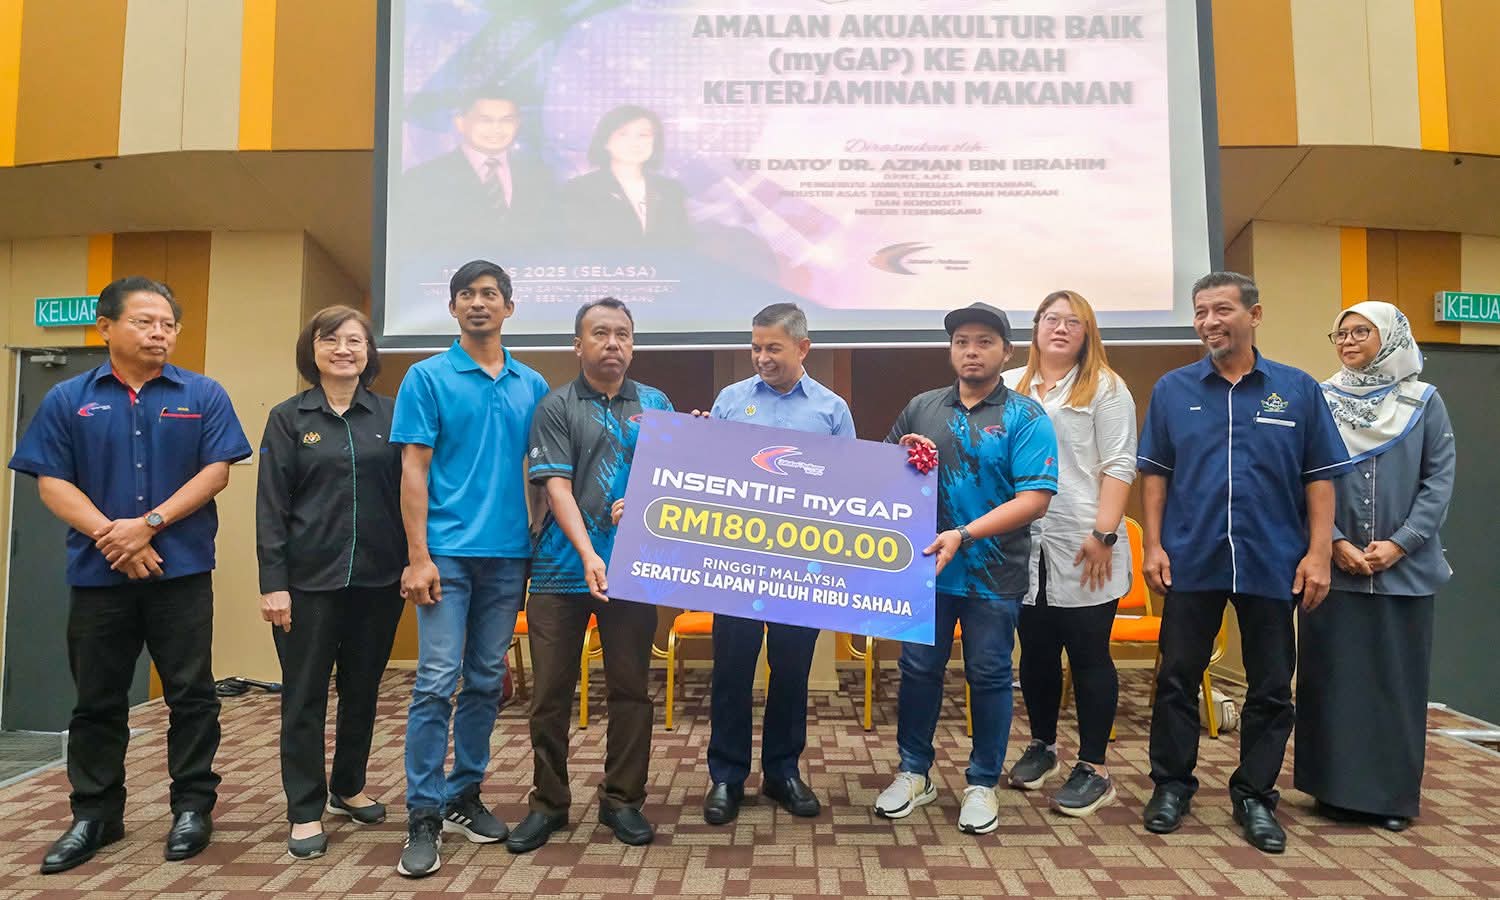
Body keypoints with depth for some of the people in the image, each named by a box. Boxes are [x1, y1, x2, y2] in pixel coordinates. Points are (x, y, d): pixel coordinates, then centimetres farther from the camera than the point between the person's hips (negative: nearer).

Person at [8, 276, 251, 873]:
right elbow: (51, 484, 1)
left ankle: (193, 807, 17)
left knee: (191, 694, 4)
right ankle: (95, 815, 26)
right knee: (97, 700, 12)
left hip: (181, 570, -1)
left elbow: (216, 472, -5)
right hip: (97, 573, 2)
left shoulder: (203, 395, 2)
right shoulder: (68, 400, 6)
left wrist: (149, 524, -13)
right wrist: (110, 535, -13)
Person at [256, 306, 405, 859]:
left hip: (377, 579, 2)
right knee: (304, 696, 5)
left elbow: (406, 493, 5)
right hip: (309, 580, -2)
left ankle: (348, 787, 33)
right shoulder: (288, 418, 1)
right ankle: (305, 811, 16)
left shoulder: (390, 415, 5)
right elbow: (271, 506, -3)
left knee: (363, 690, 14)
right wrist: (272, 582, -9)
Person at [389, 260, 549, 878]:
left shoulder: (532, 385, 10)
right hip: (448, 553, -3)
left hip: (509, 555, 4)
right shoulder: (427, 378, 1)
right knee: (437, 682, -5)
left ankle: (464, 796, 24)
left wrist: (539, 545, 5)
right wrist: (418, 556, -11)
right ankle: (424, 816, 5)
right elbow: (413, 471, -4)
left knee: (486, 683, 11)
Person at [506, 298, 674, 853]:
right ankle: (548, 803, 22)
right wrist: (588, 554, -19)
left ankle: (622, 800, 22)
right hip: (563, 568, -1)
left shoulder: (656, 404, 10)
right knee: (551, 691, 5)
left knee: (630, 687, 7)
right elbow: (557, 486, -7)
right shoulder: (556, 407, 2)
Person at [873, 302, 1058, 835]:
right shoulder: (921, 409, 7)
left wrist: (965, 535, -23)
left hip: (993, 573, -3)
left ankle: (983, 783, 27)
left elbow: (1034, 500, -15)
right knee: (918, 669, 11)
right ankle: (914, 773, 30)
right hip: (926, 566, 3)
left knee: (989, 676, 9)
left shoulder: (1026, 418, -5)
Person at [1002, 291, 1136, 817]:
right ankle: (1042, 746, 32)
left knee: (1088, 655, 4)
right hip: (1024, 547, 4)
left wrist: (1103, 535, -12)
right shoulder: (1009, 388, 11)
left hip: (1083, 551, -3)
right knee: (1036, 651, 14)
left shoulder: (1105, 388, 2)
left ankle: (1094, 769, 15)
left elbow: (1118, 467, -4)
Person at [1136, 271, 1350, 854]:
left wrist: (1318, 554, -5)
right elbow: (1155, 473, 5)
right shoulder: (1173, 389, 3)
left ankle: (1255, 797, 25)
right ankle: (1171, 786, 23)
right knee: (1177, 679, 7)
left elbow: (1319, 478, 2)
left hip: (1273, 564, 0)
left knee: (1271, 689, 9)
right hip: (1190, 561, 0)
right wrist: (1153, 545, -2)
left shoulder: (1298, 390, 2)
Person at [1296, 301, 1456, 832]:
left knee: (1398, 679, 7)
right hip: (1333, 567, 0)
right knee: (1333, 678, 5)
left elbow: (1439, 481, 0)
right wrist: (1335, 542, -10)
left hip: (1405, 568, 0)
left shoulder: (1424, 403, 3)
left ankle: (1395, 794, 20)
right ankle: (1338, 788, 17)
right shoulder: (1319, 403, 2)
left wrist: (1399, 543, -10)